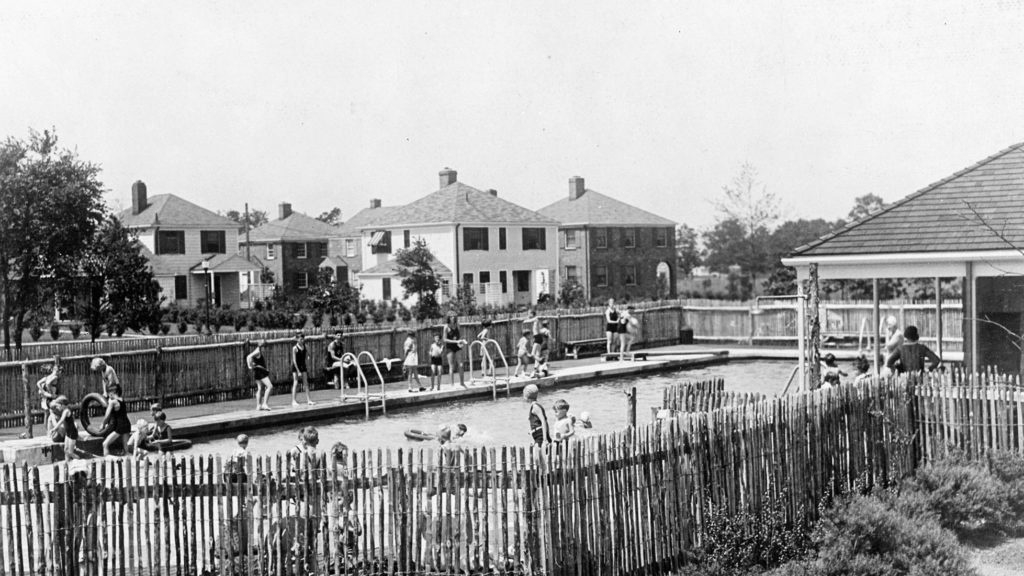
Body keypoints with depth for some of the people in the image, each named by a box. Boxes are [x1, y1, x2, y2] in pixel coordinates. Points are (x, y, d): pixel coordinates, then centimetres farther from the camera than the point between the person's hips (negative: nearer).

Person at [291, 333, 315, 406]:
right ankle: (293, 401, -4)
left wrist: (307, 368, 14)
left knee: (306, 383, 4)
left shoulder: (304, 346, 3)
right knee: (295, 383, -7)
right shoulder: (295, 348, -15)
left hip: (303, 366, 6)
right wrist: (298, 371, -18)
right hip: (296, 367, -6)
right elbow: (294, 360, -16)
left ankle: (308, 400, 7)